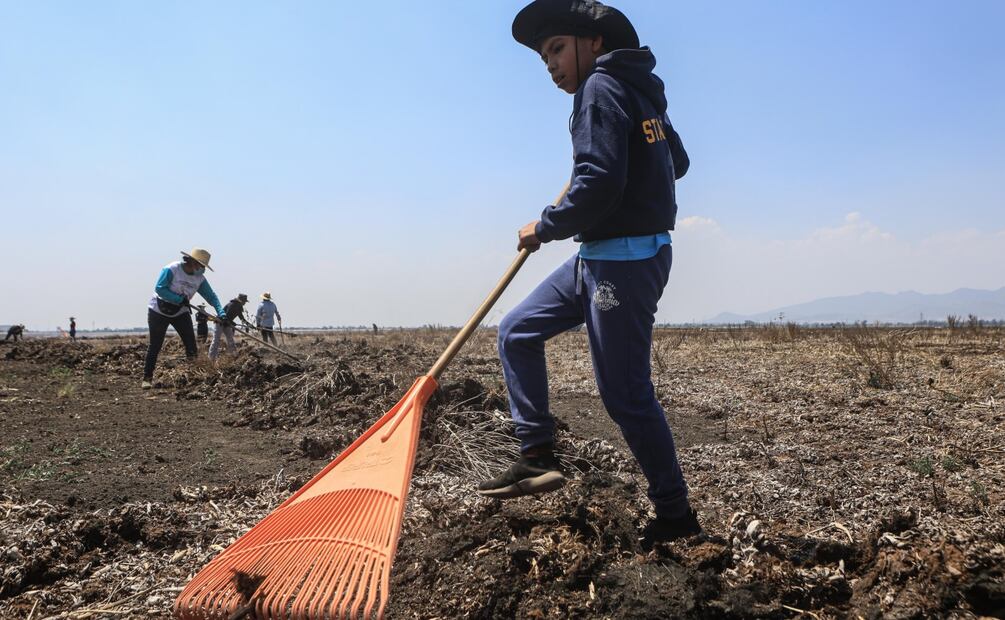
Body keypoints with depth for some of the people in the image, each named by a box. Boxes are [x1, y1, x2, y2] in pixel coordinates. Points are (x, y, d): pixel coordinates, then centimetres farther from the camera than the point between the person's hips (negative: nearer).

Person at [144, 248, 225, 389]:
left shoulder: (200, 278, -4)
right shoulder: (172, 269, -20)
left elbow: (211, 296, -6)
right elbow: (159, 288, -25)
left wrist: (221, 313, -21)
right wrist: (179, 299, -29)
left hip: (180, 313, 5)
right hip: (159, 311, -5)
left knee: (191, 344, -6)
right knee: (155, 346, -1)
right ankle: (147, 378, 8)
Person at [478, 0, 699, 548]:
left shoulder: (601, 88, -13)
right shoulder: (641, 91, 15)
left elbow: (599, 184, -25)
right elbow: (676, 163, 27)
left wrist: (545, 228, -12)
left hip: (623, 261, -10)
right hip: (600, 256, 10)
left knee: (625, 394, -3)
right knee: (517, 331, 12)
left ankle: (675, 514, 12)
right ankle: (537, 457, 11)